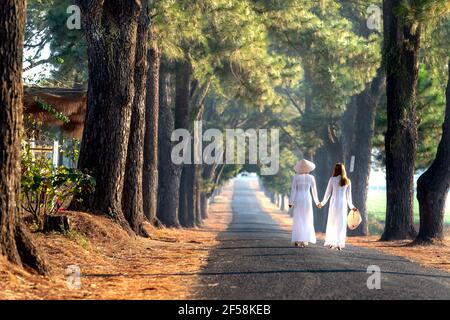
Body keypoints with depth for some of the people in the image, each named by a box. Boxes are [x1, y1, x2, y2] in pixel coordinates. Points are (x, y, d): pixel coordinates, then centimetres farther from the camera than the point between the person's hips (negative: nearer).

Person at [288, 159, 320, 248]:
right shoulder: (311, 177, 1)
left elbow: (293, 190, -5)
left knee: (298, 221, 4)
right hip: (307, 199, 1)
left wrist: (291, 202, -2)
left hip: (298, 199, -1)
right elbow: (314, 191, 6)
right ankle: (304, 241, 3)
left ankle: (297, 240, -1)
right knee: (307, 220, 8)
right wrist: (317, 202, 18)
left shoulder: (296, 177, -3)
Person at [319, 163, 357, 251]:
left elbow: (328, 193, 4)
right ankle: (339, 244, -2)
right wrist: (351, 206, 19)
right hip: (343, 203, 1)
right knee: (341, 224, 4)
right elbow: (348, 196, 7)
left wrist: (322, 203, 17)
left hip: (334, 202, -1)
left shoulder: (332, 179, -2)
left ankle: (331, 243, 10)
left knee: (331, 223, 10)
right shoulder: (347, 181, 4)